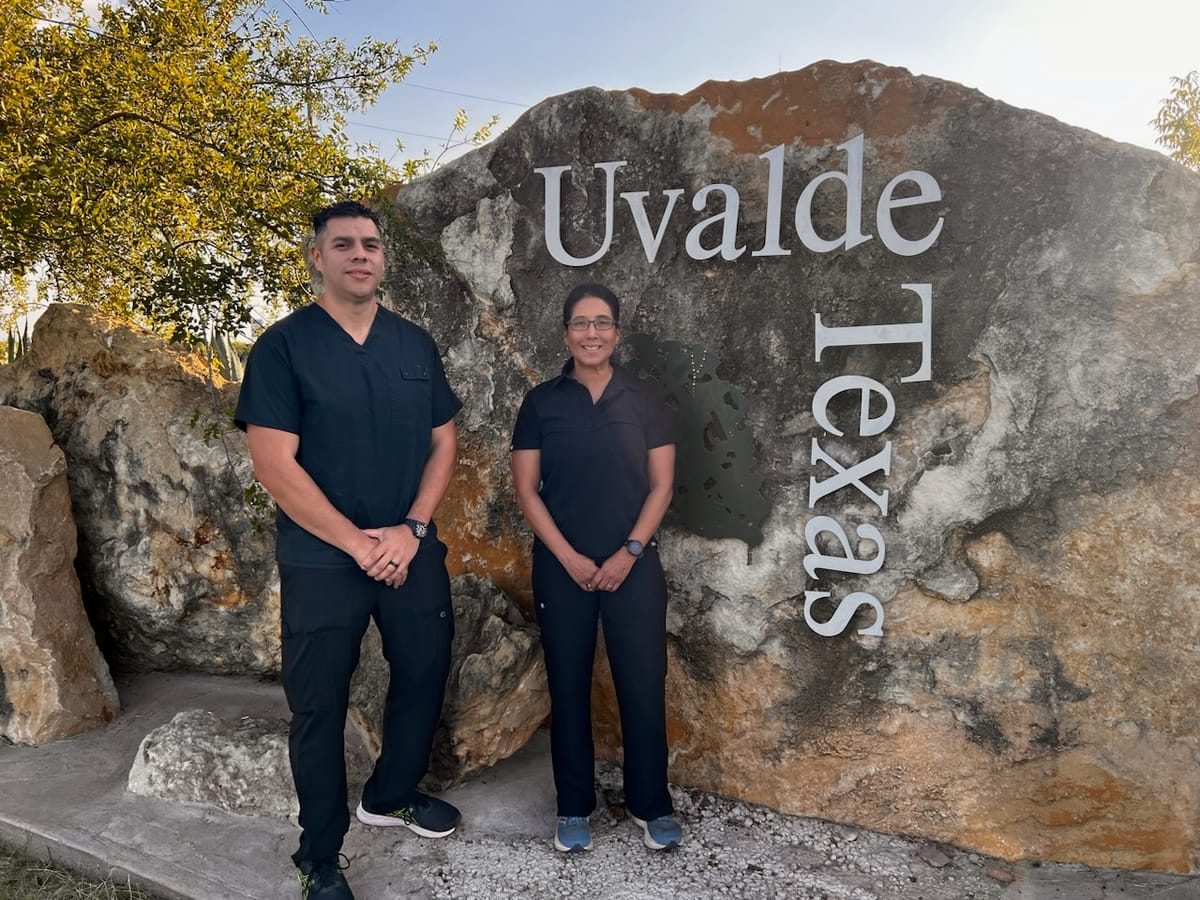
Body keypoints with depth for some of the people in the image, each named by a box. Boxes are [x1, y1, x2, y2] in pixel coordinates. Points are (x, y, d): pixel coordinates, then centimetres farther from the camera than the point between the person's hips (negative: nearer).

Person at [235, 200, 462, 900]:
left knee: (425, 677, 15)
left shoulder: (415, 343, 5)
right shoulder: (283, 346, -8)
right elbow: (275, 464, -14)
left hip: (412, 552, 4)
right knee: (320, 705, 8)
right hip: (322, 561, -4)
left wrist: (410, 531, -8)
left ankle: (391, 796, 41)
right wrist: (358, 543, -15)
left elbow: (443, 443, 6)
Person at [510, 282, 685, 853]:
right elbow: (526, 489, -2)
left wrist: (628, 553, -9)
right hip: (561, 568, 0)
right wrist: (569, 557, -10)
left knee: (643, 684, 3)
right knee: (568, 686, 9)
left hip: (634, 566, 0)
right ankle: (574, 807, 25)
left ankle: (650, 805, 21)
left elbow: (661, 486, 1)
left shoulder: (645, 401, 2)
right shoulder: (542, 402, 1)